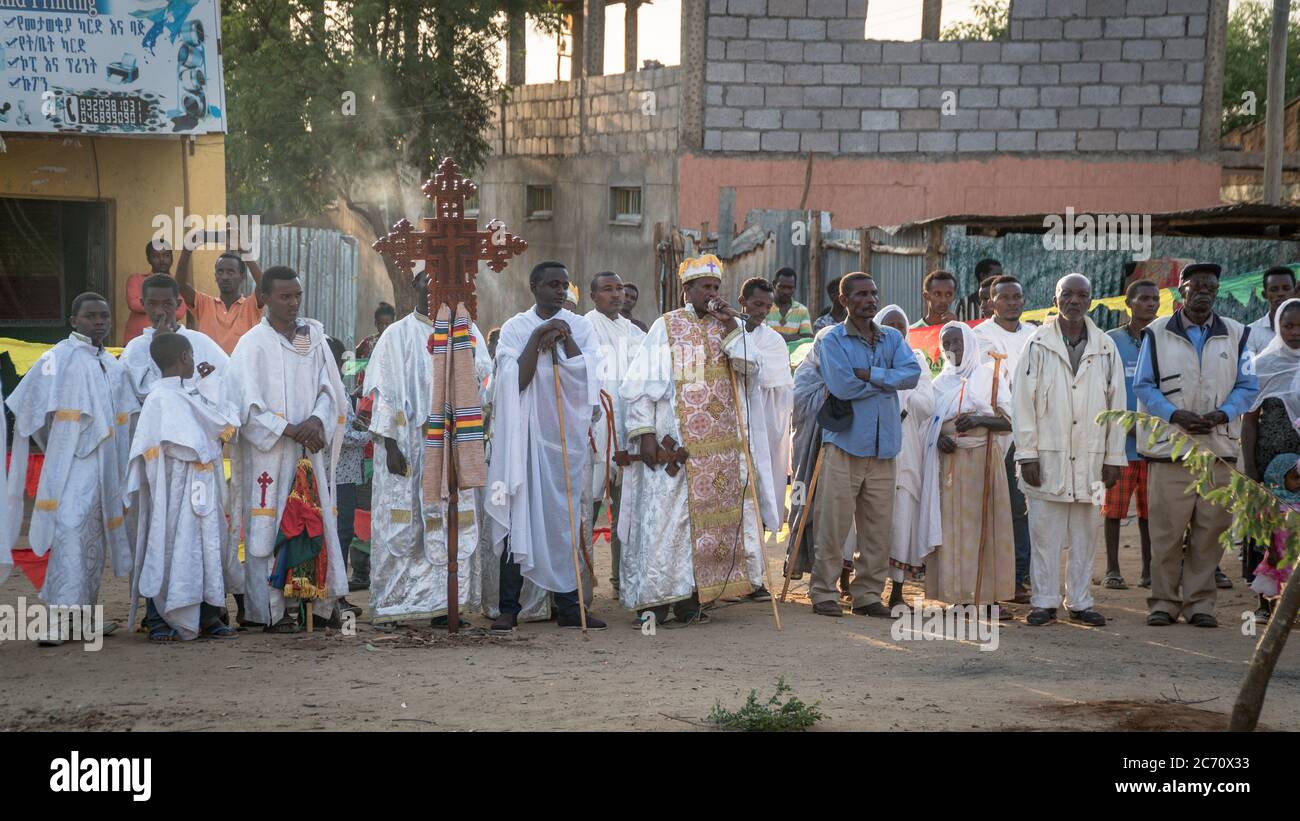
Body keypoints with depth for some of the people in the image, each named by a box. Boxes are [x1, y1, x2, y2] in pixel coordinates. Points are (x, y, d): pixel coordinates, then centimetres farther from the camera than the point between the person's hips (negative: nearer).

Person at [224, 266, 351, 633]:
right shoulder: (252, 344, -5)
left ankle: (321, 601, 9)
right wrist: (289, 430, -15)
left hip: (309, 451, 5)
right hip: (268, 451, -5)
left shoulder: (313, 338, 10)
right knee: (269, 526, -5)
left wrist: (317, 420, -10)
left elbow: (330, 389, 10)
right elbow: (247, 404, -10)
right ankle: (271, 612, -3)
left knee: (315, 523, 4)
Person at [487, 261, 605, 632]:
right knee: (520, 516, -4)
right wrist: (537, 339, -15)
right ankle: (509, 608, -2)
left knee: (565, 517, 3)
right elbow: (516, 381, -7)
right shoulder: (515, 328, 3)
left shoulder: (580, 327, 8)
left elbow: (588, 377, -3)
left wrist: (565, 341, -13)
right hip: (524, 434, -2)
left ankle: (568, 605, 7)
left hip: (566, 433, 2)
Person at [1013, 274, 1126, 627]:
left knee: (1085, 535, 7)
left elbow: (1115, 405, 9)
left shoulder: (1105, 349, 7)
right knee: (1045, 533, 0)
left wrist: (1113, 458, 6)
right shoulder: (1039, 344, 0)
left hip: (1090, 459, 2)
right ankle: (1044, 602, 7)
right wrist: (1027, 455, -7)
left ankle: (1080, 602, 14)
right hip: (1048, 457, -2)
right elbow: (1023, 402, -1)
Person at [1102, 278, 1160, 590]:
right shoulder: (1112, 340, 2)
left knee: (1150, 506, 5)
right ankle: (1112, 569, 6)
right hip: (1120, 439, -3)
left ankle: (1149, 569, 12)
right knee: (1115, 505, -1)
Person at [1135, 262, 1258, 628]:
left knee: (1210, 530, 0)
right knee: (1167, 532, -2)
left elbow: (1247, 387, 8)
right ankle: (1164, 601, 7)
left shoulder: (1236, 335, 10)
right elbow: (1144, 386, 3)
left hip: (1219, 446, 2)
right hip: (1170, 446, -2)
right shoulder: (1157, 334, 5)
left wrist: (1219, 415, -10)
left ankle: (1199, 602, 9)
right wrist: (1177, 415, -12)